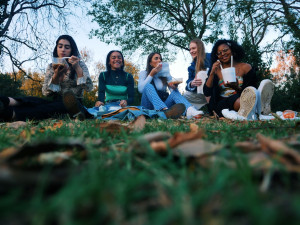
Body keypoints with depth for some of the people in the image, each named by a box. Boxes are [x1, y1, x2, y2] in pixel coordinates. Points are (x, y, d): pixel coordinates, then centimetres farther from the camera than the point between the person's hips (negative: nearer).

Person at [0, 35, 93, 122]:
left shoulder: (80, 64, 5)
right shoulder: (51, 67, 12)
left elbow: (89, 87, -9)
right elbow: (46, 92, 0)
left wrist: (78, 68, -20)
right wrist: (56, 75, -16)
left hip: (75, 103, -3)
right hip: (56, 102, 4)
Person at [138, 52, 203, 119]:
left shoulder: (166, 74, 14)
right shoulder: (143, 73, 6)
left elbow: (173, 90, -2)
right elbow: (141, 89, -12)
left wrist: (174, 86, -24)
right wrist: (151, 75, -10)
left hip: (163, 103, 3)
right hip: (149, 105, -3)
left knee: (175, 92, -22)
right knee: (148, 86, -29)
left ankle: (190, 111, -56)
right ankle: (166, 111, -59)